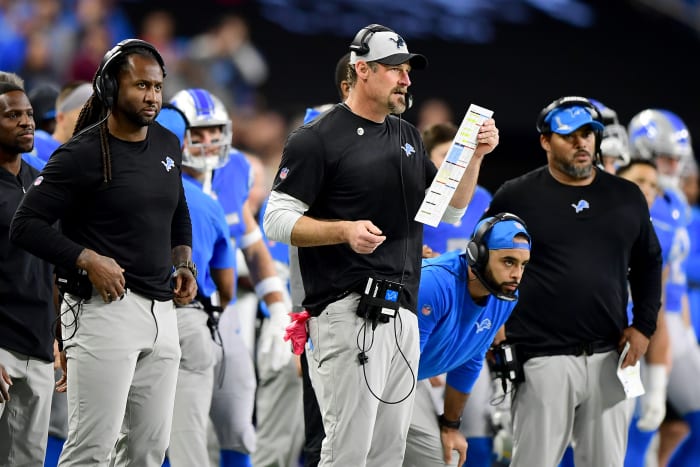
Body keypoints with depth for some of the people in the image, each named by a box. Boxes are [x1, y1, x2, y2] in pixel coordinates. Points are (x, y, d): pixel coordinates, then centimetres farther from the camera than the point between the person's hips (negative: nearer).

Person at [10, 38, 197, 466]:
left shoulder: (168, 145, 12)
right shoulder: (83, 154, -9)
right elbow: (26, 226, -11)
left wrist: (184, 264, 12)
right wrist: (88, 260, -19)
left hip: (161, 310, 7)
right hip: (104, 307, -7)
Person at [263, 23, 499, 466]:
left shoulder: (409, 137, 17)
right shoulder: (318, 139, -5)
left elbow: (451, 211, 21)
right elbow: (278, 220, -8)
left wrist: (474, 156, 5)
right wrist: (345, 230, -22)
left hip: (404, 313, 7)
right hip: (349, 311, -7)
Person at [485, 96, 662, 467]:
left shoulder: (627, 196, 10)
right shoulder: (516, 196, 1)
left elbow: (648, 264, 19)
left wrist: (644, 326, 8)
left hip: (609, 358, 3)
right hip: (543, 357, -3)